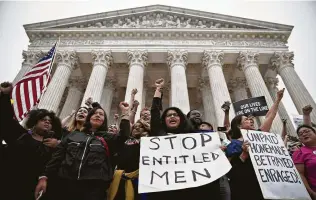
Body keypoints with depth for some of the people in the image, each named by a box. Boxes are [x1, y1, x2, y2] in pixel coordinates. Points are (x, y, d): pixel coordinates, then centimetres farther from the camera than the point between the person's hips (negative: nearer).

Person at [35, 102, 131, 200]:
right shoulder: (73, 135, 17)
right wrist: (44, 177, 5)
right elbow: (57, 157, 14)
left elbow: (123, 136, -7)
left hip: (94, 187, -2)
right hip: (68, 184, 2)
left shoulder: (106, 138, 11)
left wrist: (125, 113, -9)